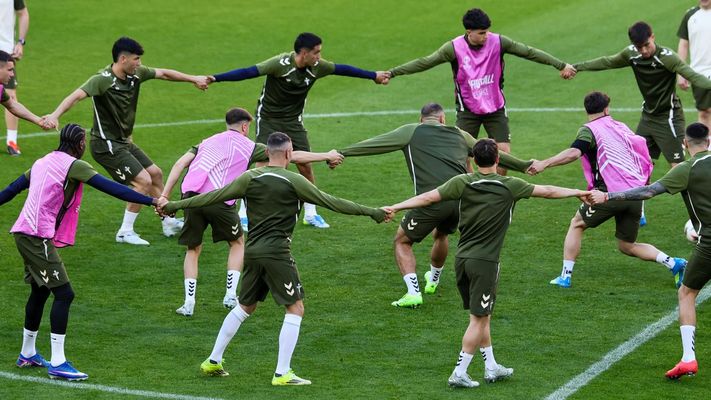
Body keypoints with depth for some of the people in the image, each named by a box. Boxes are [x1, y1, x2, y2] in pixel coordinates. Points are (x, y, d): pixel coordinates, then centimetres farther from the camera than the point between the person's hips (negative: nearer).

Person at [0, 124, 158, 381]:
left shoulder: (43, 162, 17)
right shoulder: (74, 165, -8)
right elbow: (111, 188, -16)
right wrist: (151, 201, -19)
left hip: (25, 234, 10)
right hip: (38, 237, -10)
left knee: (40, 292, 21)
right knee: (64, 294, -11)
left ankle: (27, 355, 31)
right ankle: (57, 363, -14)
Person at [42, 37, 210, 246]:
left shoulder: (136, 74, -1)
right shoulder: (102, 80, -25)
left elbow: (164, 73, 14)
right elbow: (77, 96, -38)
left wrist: (193, 78, 21)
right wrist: (55, 115, -53)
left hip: (124, 141, 9)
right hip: (107, 144, -9)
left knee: (156, 174, 18)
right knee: (143, 181, -15)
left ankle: (169, 223, 37)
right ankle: (125, 232, -3)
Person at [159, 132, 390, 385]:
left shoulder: (250, 178, 3)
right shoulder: (294, 182, -7)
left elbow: (214, 197, 3)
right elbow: (332, 203, -5)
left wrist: (173, 206, 11)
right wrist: (373, 213, 2)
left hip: (252, 251, 6)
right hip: (277, 253, -6)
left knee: (245, 307, 22)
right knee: (295, 308, 2)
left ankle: (213, 361, 26)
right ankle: (282, 373, -3)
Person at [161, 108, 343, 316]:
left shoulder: (208, 141, 27)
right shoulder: (249, 146, 15)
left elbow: (180, 164, 14)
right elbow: (293, 156, 16)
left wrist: (165, 196, 10)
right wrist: (325, 156, 24)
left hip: (191, 195, 3)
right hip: (218, 199, -3)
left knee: (193, 250, 18)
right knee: (237, 243, 21)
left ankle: (189, 302, 6)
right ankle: (231, 295, 12)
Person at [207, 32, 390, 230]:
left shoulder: (316, 67, -9)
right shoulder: (280, 63, -25)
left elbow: (342, 69, 6)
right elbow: (248, 72, -30)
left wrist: (374, 75, 16)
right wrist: (215, 79, -39)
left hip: (293, 121, 5)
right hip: (268, 119, -5)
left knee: (306, 166, 2)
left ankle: (311, 214, 18)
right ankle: (243, 215, -1)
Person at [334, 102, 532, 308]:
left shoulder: (411, 131, 13)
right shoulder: (460, 135, 24)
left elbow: (372, 144, 7)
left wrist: (341, 152, 12)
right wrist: (525, 166, 48)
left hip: (432, 200, -4)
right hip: (461, 200, 4)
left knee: (402, 241, 13)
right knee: (441, 235, 34)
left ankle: (413, 292, -5)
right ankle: (433, 280, 52)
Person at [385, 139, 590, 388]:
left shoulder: (462, 183, -2)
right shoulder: (509, 186, -6)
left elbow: (428, 197, -7)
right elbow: (548, 192, 2)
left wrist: (395, 208, -1)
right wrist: (580, 192, 14)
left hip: (462, 258, 5)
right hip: (485, 262, -4)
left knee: (481, 316, 17)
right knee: (479, 320, 2)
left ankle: (491, 367, 24)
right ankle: (459, 374, 0)